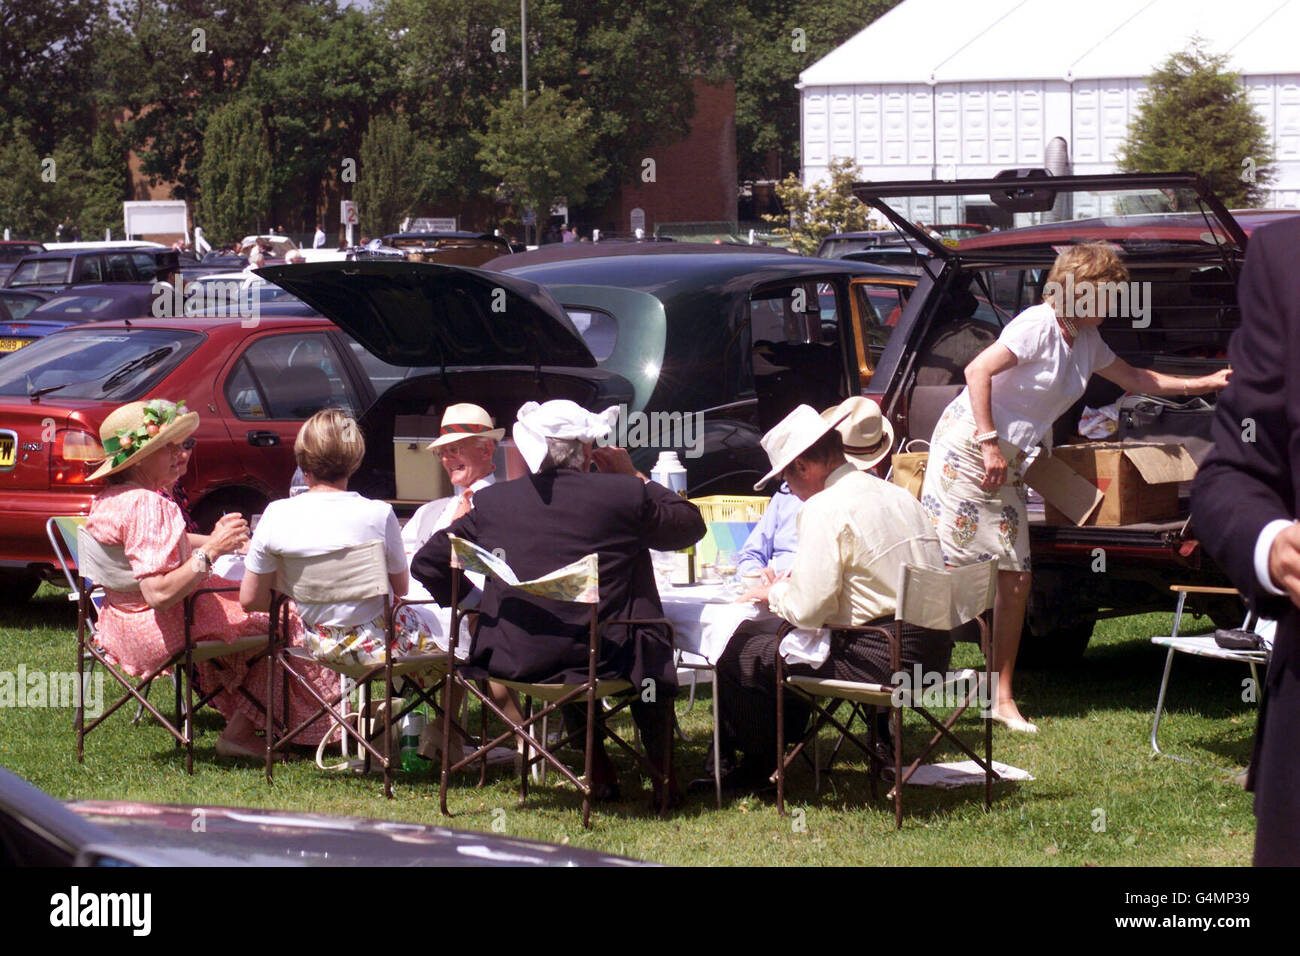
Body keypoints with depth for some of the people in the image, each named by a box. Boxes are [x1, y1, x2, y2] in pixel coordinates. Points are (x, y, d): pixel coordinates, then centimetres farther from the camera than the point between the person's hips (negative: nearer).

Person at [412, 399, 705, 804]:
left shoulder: (492, 500, 0)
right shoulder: (623, 495, -7)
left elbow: (427, 565, 7)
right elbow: (692, 525, 10)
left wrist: (474, 606, 20)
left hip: (510, 661, 3)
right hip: (603, 660, -3)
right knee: (651, 649, 31)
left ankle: (599, 771, 38)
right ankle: (663, 775, 30)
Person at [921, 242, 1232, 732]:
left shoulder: (1086, 340, 13)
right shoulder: (1038, 326, -16)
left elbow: (1134, 379, 28)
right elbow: (977, 371, -23)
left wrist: (1206, 383, 24)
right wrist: (990, 444, -24)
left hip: (1007, 463, 9)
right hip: (965, 447, -9)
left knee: (1015, 580, 4)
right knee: (943, 569, -10)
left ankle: (1003, 700, 8)